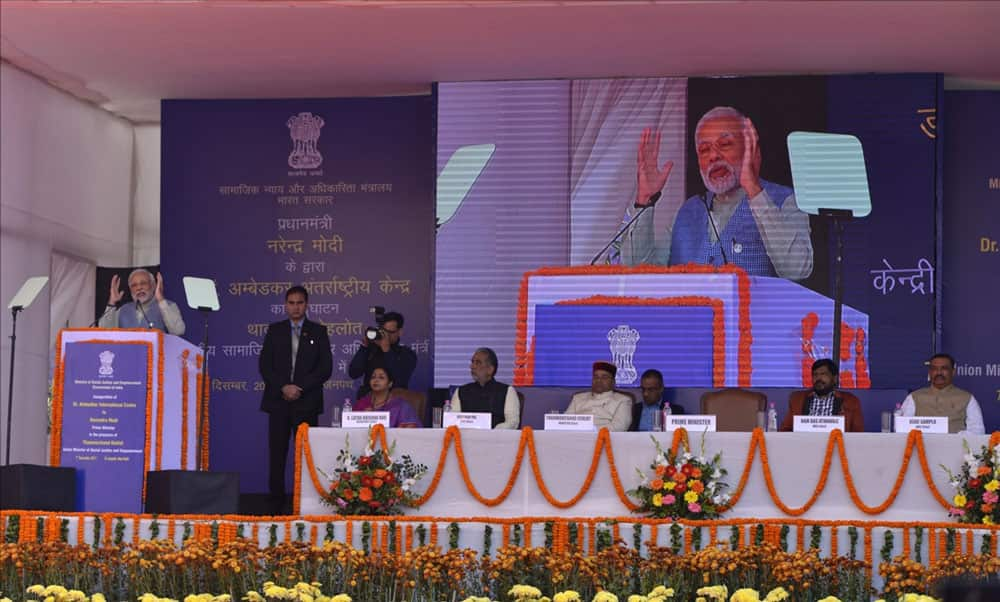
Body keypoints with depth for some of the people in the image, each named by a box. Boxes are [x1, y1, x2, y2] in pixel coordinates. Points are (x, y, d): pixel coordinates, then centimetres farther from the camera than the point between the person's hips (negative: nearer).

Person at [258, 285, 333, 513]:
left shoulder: (318, 331, 8)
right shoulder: (275, 330, 11)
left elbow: (325, 368, 2)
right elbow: (265, 365, 5)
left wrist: (301, 388, -9)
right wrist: (283, 388, -10)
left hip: (307, 401, -1)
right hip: (278, 400, 1)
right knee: (277, 453, -1)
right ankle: (276, 501, 3)